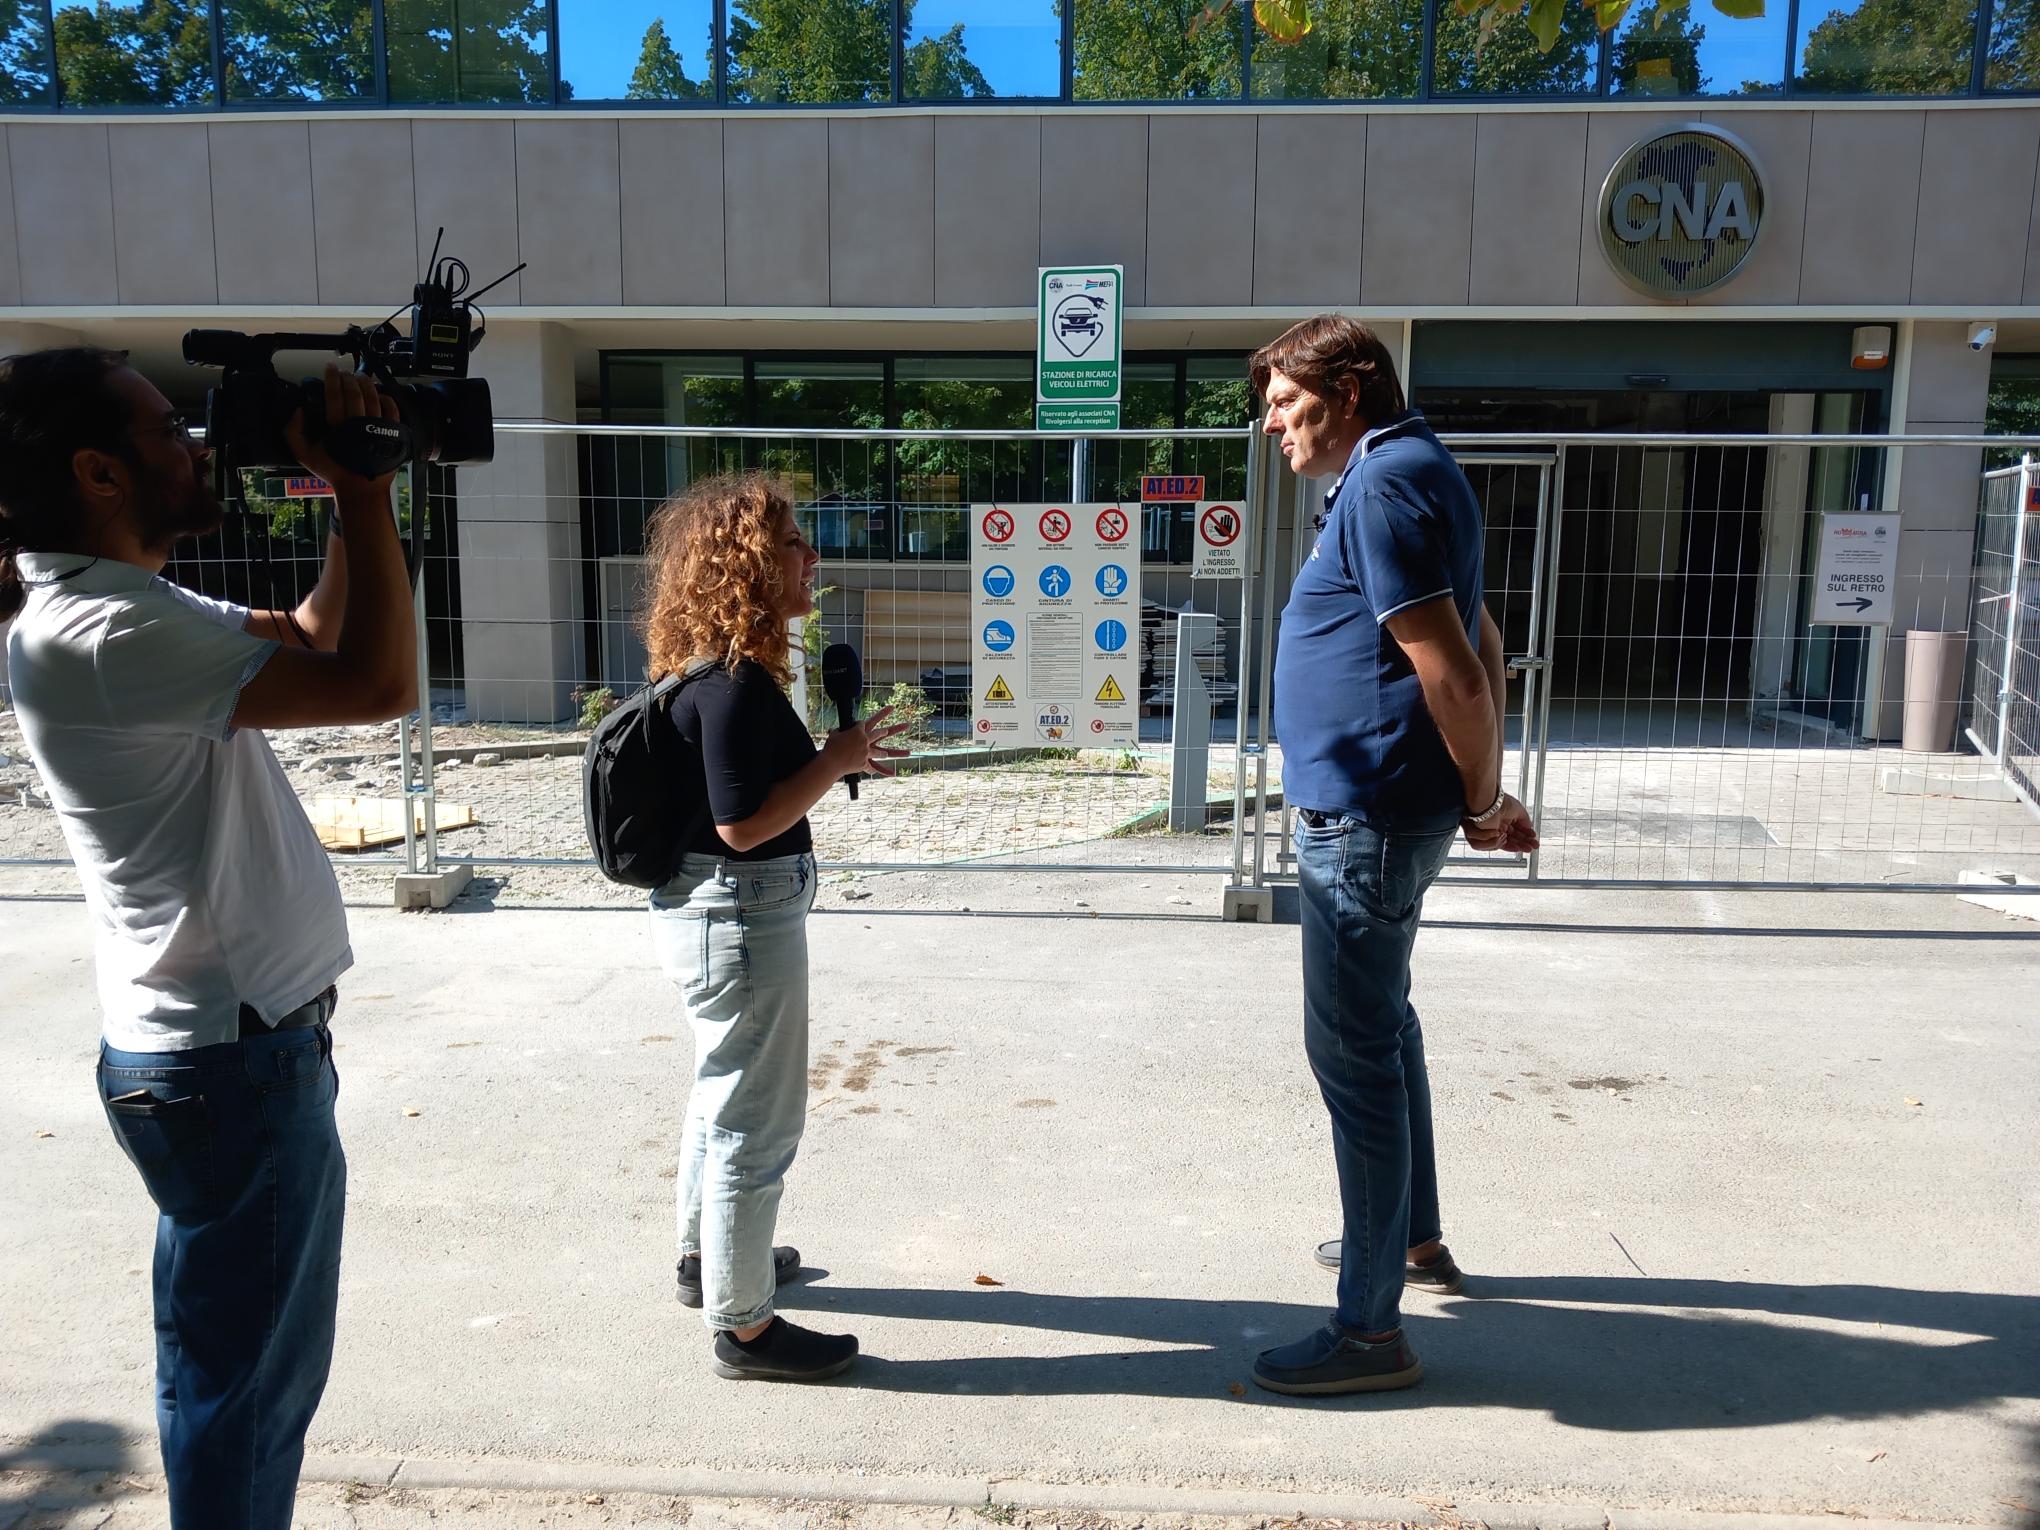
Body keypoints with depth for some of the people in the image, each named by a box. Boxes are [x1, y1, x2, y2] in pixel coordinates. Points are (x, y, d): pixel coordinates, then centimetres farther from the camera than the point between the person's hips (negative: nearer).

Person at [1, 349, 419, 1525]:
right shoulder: (100, 632, -23)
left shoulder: (125, 604, 9)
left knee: (247, 1371, 24)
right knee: (246, 1386, 7)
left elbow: (317, 642, 18)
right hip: (236, 1061, -10)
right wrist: (362, 486, -17)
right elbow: (380, 685, -27)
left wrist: (354, 499, 6)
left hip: (230, 1042, 10)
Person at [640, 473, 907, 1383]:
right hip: (742, 914, -11)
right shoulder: (736, 683, -23)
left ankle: (707, 1256, 44)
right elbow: (743, 823, -25)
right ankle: (743, 1325, 17)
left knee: (725, 1096, 25)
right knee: (756, 1122, 2)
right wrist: (835, 762, -18)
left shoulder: (715, 670, 7)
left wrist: (834, 757, 9)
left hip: (716, 908, 11)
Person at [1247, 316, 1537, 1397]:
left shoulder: (1383, 485, -17)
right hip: (1375, 812, 11)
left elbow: (1451, 672, -23)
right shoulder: (1410, 473, 16)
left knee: (1353, 1053, -3)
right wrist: (1482, 793, 15)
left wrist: (1481, 800, -9)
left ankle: (1370, 1330, 9)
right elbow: (1479, 647, 20)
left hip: (1365, 819, -11)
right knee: (1380, 1026, 22)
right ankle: (1414, 1240, 40)